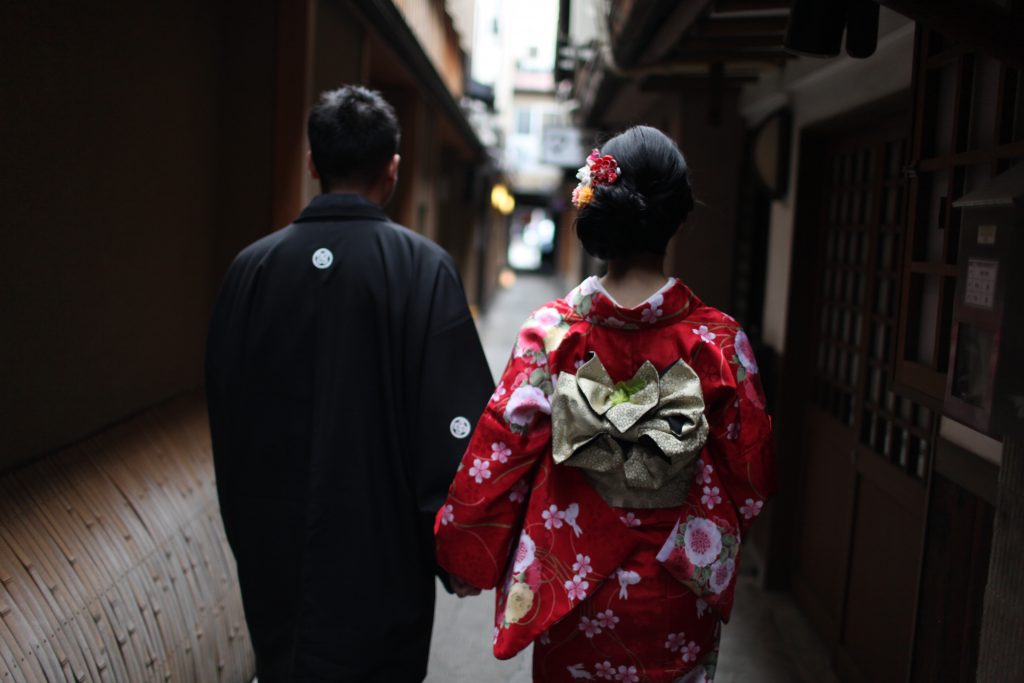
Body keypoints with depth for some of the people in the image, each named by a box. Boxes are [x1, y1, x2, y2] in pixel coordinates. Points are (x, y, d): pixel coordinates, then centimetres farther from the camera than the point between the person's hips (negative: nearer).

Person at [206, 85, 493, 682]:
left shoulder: (251, 267, -5)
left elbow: (227, 415, 3)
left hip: (274, 548, 3)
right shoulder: (423, 267, -15)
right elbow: (455, 423, -18)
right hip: (381, 553, -3)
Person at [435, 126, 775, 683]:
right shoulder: (718, 338, -13)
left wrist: (467, 558, 3)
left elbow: (499, 453, -10)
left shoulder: (551, 330, -14)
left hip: (573, 586, 0)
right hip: (677, 596, 0)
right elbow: (750, 468, -4)